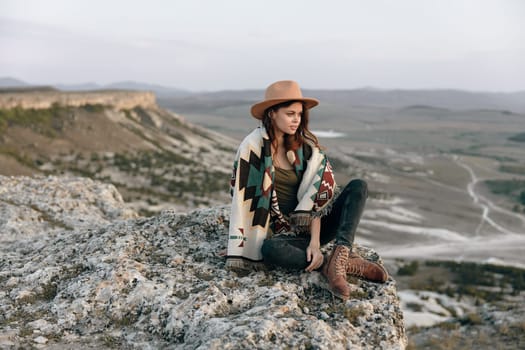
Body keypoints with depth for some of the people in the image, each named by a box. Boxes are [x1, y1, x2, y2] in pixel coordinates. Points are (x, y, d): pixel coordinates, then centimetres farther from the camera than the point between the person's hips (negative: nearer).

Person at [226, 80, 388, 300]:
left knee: (358, 187, -14)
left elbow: (314, 198, -6)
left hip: (313, 227, 4)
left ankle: (340, 253, -35)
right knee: (269, 249, -38)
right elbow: (242, 198, -11)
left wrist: (315, 240, -19)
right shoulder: (253, 147, -10)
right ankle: (345, 264, -31)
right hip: (285, 234, -4)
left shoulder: (304, 145, 1)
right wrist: (240, 247, -15)